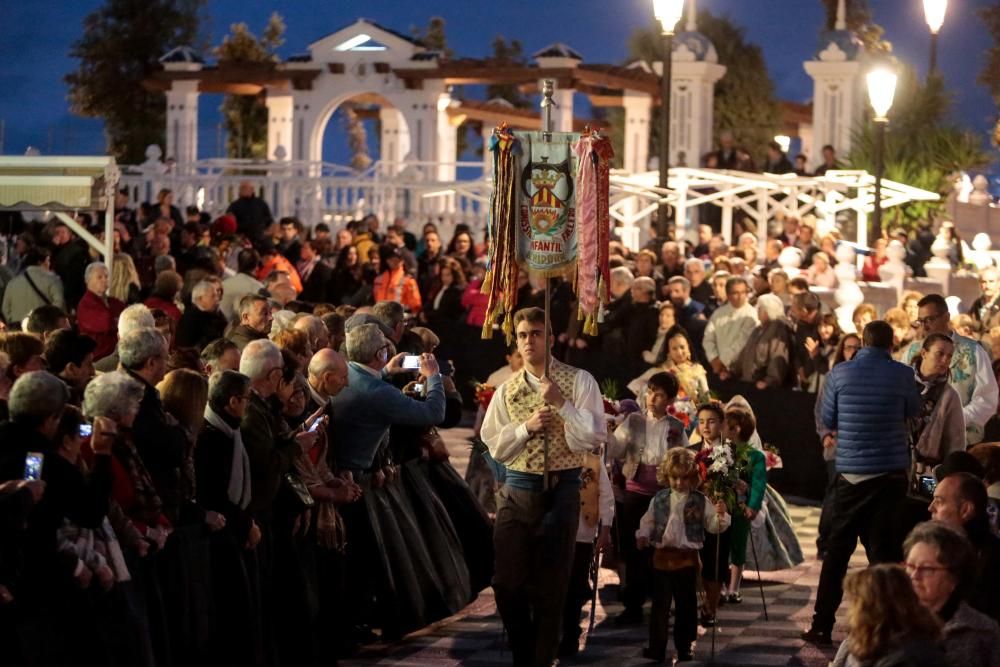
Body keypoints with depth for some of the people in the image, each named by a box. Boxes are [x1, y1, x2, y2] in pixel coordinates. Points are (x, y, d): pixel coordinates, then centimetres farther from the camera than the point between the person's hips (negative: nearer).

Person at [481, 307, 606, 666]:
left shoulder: (579, 381, -3)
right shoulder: (507, 390, 8)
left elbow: (593, 438, -11)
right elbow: (495, 447, 4)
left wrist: (561, 404, -20)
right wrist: (527, 427, -11)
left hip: (560, 491, -3)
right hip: (517, 490, 3)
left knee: (550, 587, 5)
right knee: (508, 584, 4)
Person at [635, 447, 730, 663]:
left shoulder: (700, 502, -1)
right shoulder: (659, 499, 5)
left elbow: (713, 525, -2)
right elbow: (648, 521, 11)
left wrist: (720, 515, -22)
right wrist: (643, 535, -7)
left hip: (687, 558, -1)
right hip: (663, 556, 1)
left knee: (686, 605, 6)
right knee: (660, 604, 3)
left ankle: (684, 648, 17)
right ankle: (656, 648, 7)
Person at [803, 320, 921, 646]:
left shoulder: (840, 374, -4)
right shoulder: (902, 374, -5)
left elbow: (827, 421, 6)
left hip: (850, 474, 1)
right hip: (891, 473, -1)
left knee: (837, 551, 10)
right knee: (885, 551, 4)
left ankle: (822, 627, 11)